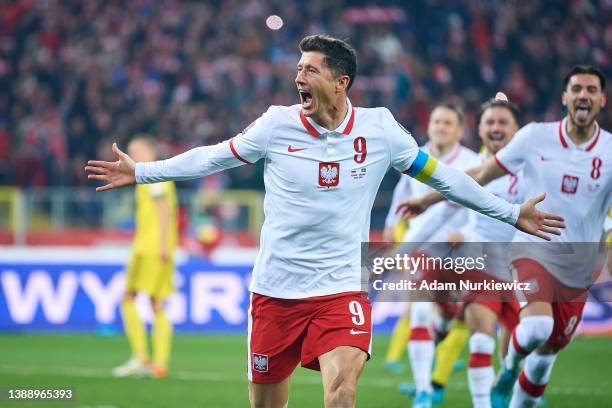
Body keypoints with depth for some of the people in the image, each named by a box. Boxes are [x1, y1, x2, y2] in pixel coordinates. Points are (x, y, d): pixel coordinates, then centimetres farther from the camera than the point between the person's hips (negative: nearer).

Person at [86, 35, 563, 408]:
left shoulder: (379, 128, -2)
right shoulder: (277, 125, -3)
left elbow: (437, 173, 9)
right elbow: (215, 157, 10)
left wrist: (510, 213, 13)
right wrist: (141, 172, 10)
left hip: (343, 290, -1)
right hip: (275, 291, 1)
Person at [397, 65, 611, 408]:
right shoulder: (536, 137, -3)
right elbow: (481, 175, 7)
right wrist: (427, 200, 12)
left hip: (578, 269, 2)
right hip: (534, 251, -2)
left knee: (545, 354, 9)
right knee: (537, 325, -29)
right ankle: (511, 366, 2)